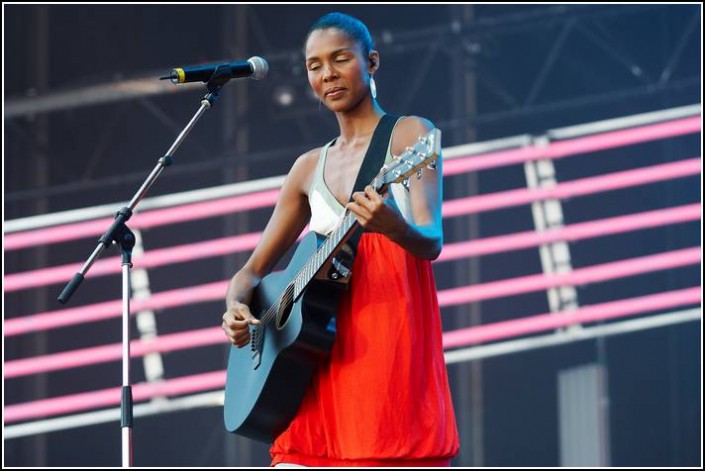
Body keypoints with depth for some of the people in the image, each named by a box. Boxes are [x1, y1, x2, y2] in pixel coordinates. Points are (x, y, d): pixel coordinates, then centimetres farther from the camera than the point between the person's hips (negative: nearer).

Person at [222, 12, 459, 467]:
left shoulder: (409, 135, 2)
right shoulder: (309, 168, 17)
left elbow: (432, 242, -11)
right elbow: (255, 268, 20)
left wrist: (394, 227, -35)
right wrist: (236, 308, -3)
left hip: (392, 343, -5)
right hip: (323, 351, 5)